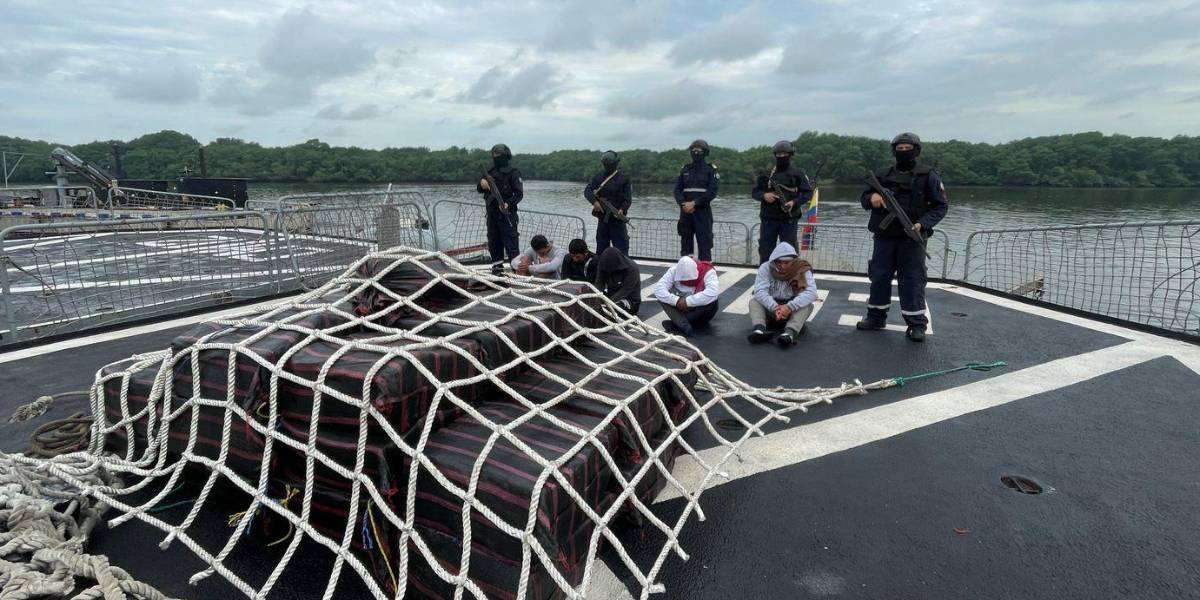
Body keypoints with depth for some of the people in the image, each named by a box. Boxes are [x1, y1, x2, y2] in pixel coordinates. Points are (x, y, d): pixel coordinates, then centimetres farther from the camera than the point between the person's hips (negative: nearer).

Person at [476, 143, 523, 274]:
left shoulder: (513, 172, -4)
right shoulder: (491, 172, 17)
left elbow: (519, 193, -10)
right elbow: (480, 189, 20)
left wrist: (508, 203, -26)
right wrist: (482, 184, -4)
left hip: (506, 213, -7)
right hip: (492, 213, 7)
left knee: (510, 242, -10)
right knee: (493, 241, 10)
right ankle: (497, 266, 19)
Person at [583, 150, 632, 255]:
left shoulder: (624, 179, 0)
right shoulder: (597, 177, 8)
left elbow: (628, 199, -6)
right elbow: (587, 191, -3)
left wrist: (622, 209, -26)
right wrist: (594, 201, -23)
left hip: (618, 219, -3)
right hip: (602, 218, 3)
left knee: (622, 248, -6)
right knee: (601, 247, 11)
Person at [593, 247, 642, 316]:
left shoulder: (632, 269, -23)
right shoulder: (604, 265, -9)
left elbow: (625, 290, -28)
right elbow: (599, 284, -12)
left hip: (630, 301, -5)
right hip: (611, 296, 5)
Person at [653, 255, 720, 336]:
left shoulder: (708, 272, -24)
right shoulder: (674, 271, -17)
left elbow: (713, 293, -41)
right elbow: (658, 289, -25)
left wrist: (688, 301, -39)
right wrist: (676, 300, -37)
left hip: (701, 310, -2)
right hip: (681, 309, 2)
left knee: (712, 302, -35)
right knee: (661, 295, -21)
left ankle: (675, 324, -27)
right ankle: (684, 325, -35)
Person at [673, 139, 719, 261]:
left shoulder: (711, 169, 1)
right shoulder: (685, 169, 13)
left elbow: (712, 192, -8)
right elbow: (677, 190, 7)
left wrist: (694, 203, -15)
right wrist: (683, 204, -11)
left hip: (703, 211, -4)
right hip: (685, 211, 4)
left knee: (704, 244, -5)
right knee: (685, 244, 5)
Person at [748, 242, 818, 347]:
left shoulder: (802, 269, -12)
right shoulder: (766, 267, -10)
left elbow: (811, 292, -26)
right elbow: (760, 291, -22)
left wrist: (789, 307, -39)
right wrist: (775, 308, -38)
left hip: (793, 311, -1)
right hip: (770, 309, 1)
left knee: (808, 305, -28)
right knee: (754, 301, -22)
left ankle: (790, 332, -50)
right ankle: (760, 329, -46)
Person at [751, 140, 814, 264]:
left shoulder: (798, 173, 2)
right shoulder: (767, 172, 9)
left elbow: (808, 192, 1)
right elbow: (755, 191, 10)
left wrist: (795, 202, -16)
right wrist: (764, 195, -11)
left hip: (789, 219, -2)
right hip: (768, 219, 2)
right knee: (765, 249, 7)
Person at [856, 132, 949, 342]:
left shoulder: (928, 175, 0)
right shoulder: (883, 175, 10)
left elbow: (941, 205, -1)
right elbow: (865, 198, 14)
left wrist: (923, 224, -17)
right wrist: (872, 197, -11)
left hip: (912, 238, -3)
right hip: (884, 236, 4)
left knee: (912, 280, -2)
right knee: (879, 277, 8)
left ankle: (917, 324, 5)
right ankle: (876, 317, 21)